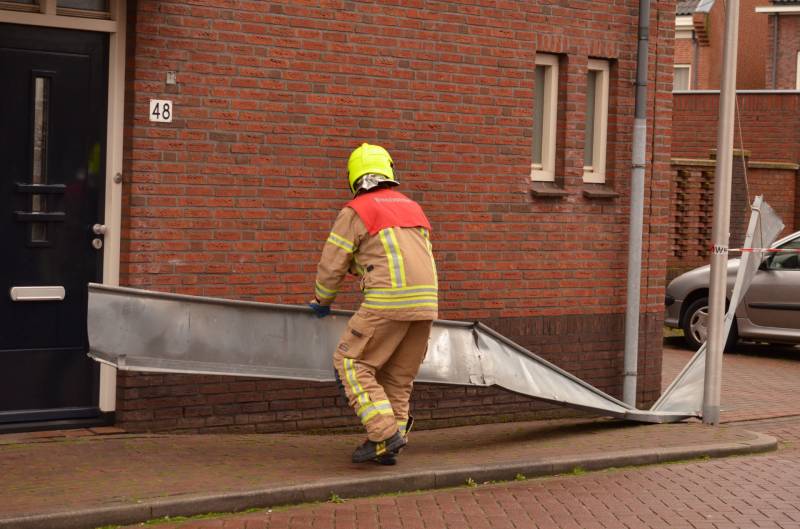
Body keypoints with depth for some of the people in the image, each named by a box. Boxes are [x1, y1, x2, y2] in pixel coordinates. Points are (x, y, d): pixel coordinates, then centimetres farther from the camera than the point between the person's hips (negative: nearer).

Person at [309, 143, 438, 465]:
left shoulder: (354, 212, 4)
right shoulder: (412, 208, 22)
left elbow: (331, 265, 6)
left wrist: (321, 301, 24)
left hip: (387, 299, -6)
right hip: (425, 302, 6)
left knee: (351, 363, 3)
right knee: (398, 375, 15)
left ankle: (384, 433, -8)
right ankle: (387, 448, 12)